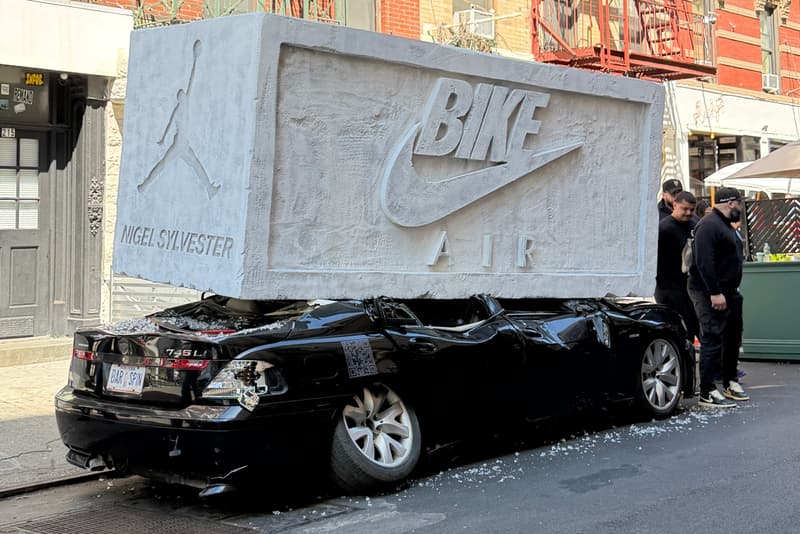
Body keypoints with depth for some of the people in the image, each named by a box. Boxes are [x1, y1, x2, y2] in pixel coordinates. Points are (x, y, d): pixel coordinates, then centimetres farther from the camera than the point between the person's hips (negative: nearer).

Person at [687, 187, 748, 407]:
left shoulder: (725, 225, 19)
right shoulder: (709, 225, -16)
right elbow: (703, 262, -24)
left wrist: (731, 291, 19)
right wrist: (715, 293, -27)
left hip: (729, 292, 11)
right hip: (710, 293, -11)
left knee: (733, 337, 17)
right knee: (712, 339, -11)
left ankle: (730, 382, 31)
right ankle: (707, 393, -9)